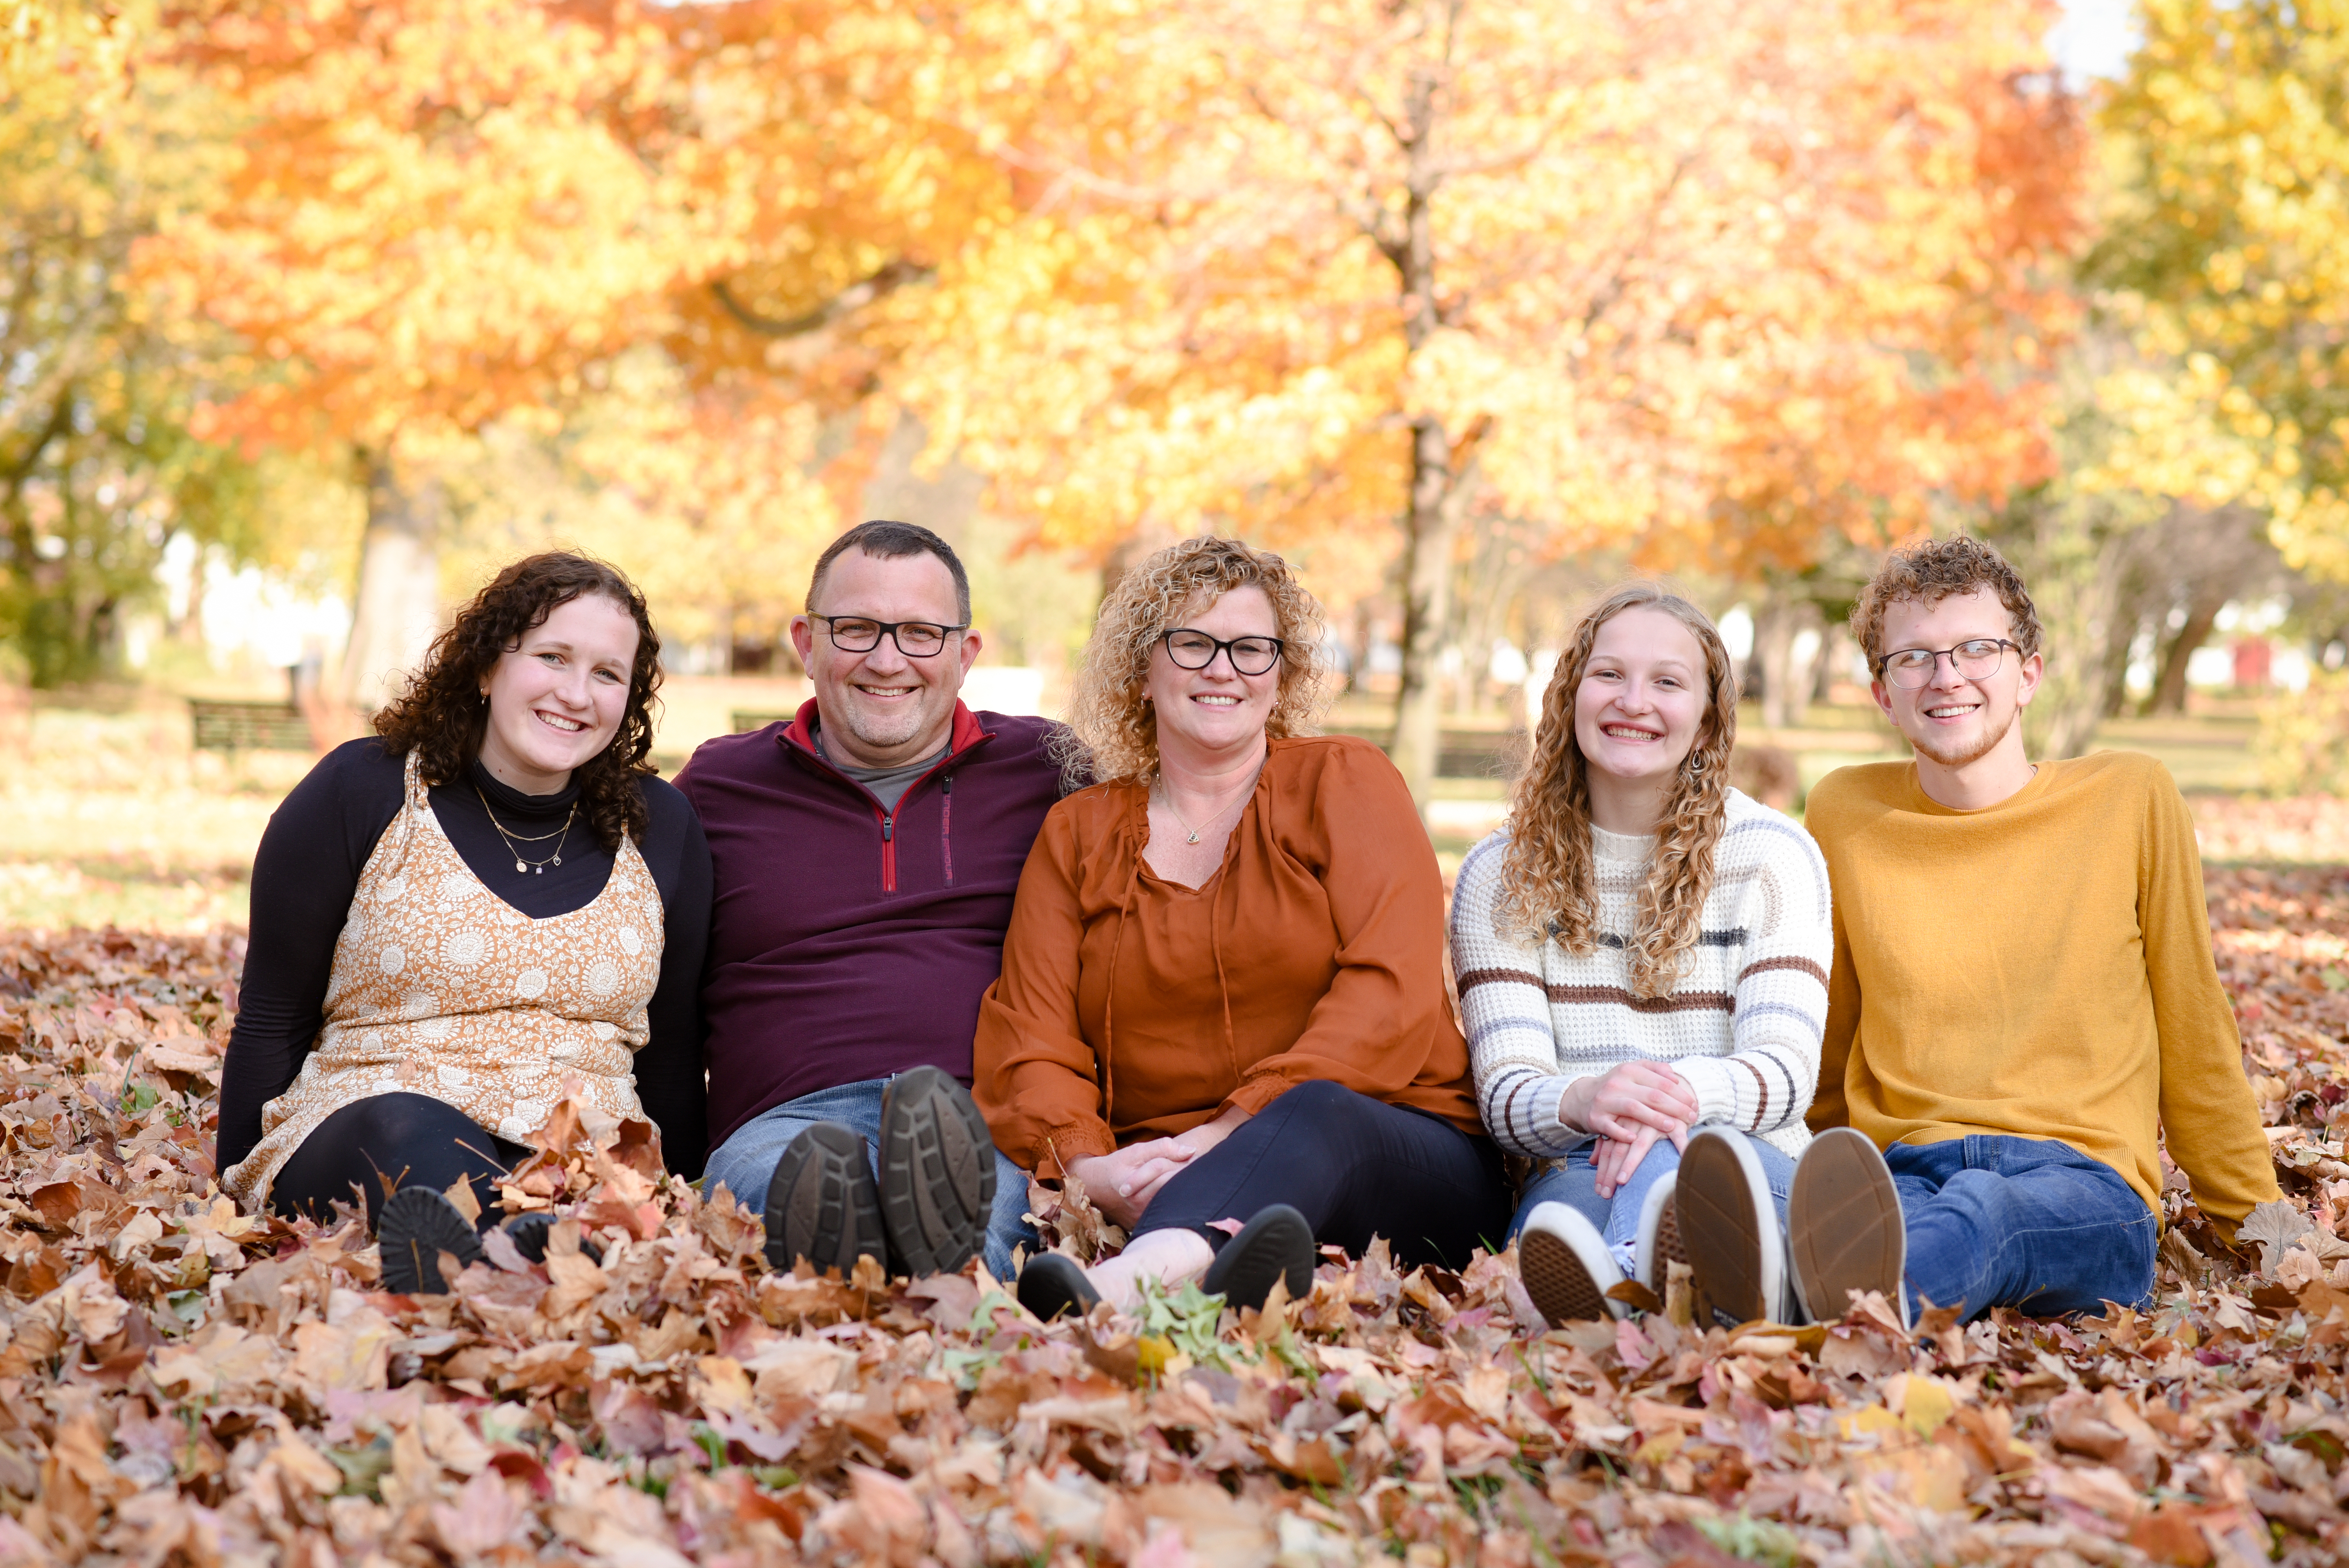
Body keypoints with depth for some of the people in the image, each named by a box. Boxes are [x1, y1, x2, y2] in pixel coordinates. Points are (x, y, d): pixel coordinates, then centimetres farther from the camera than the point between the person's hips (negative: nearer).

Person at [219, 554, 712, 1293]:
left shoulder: (662, 832, 15)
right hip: (360, 1139, -3)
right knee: (407, 1132, -41)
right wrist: (240, 1207, 6)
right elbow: (271, 1024, 9)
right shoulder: (364, 791, 6)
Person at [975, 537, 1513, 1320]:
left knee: (1315, 1112, -39)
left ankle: (1134, 1277, -67)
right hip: (1168, 1192, 3)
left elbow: (1391, 992, -6)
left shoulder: (1345, 781, 10)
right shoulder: (1077, 834, 17)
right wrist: (1087, 1167, -18)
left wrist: (1235, 1131, -19)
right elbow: (1032, 1041, 5)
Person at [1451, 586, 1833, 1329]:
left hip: (1757, 1173, -1)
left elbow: (1785, 1065, -6)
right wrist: (1583, 1100, -29)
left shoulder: (1773, 856, 7)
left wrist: (1685, 1093, -31)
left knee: (1657, 1152, -39)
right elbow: (1504, 1089, -2)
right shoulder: (1501, 876, 10)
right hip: (1569, 1177, 1)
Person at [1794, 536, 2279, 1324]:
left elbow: (2194, 1035, 15)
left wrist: (2256, 1223, 20)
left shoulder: (2131, 799, 7)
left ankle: (1871, 1292, -72)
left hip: (2085, 1181, -2)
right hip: (1901, 1169, 3)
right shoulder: (1845, 813, 11)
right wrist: (1824, 1190, 20)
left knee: (1981, 1208, -41)